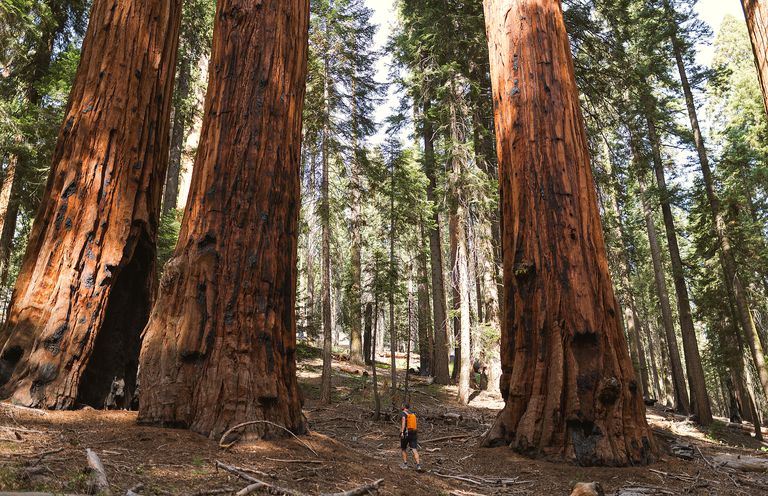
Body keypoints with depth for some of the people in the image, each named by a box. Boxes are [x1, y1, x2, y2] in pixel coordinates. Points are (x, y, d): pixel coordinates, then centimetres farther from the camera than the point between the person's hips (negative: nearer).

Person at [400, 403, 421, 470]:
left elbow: (403, 422, -21)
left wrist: (402, 432, -29)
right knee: (414, 450, -4)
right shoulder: (413, 414, 16)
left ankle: (405, 464, 15)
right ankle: (418, 465, -16)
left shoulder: (403, 413, -5)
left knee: (404, 449, 15)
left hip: (405, 433, -5)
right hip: (414, 433, 5)